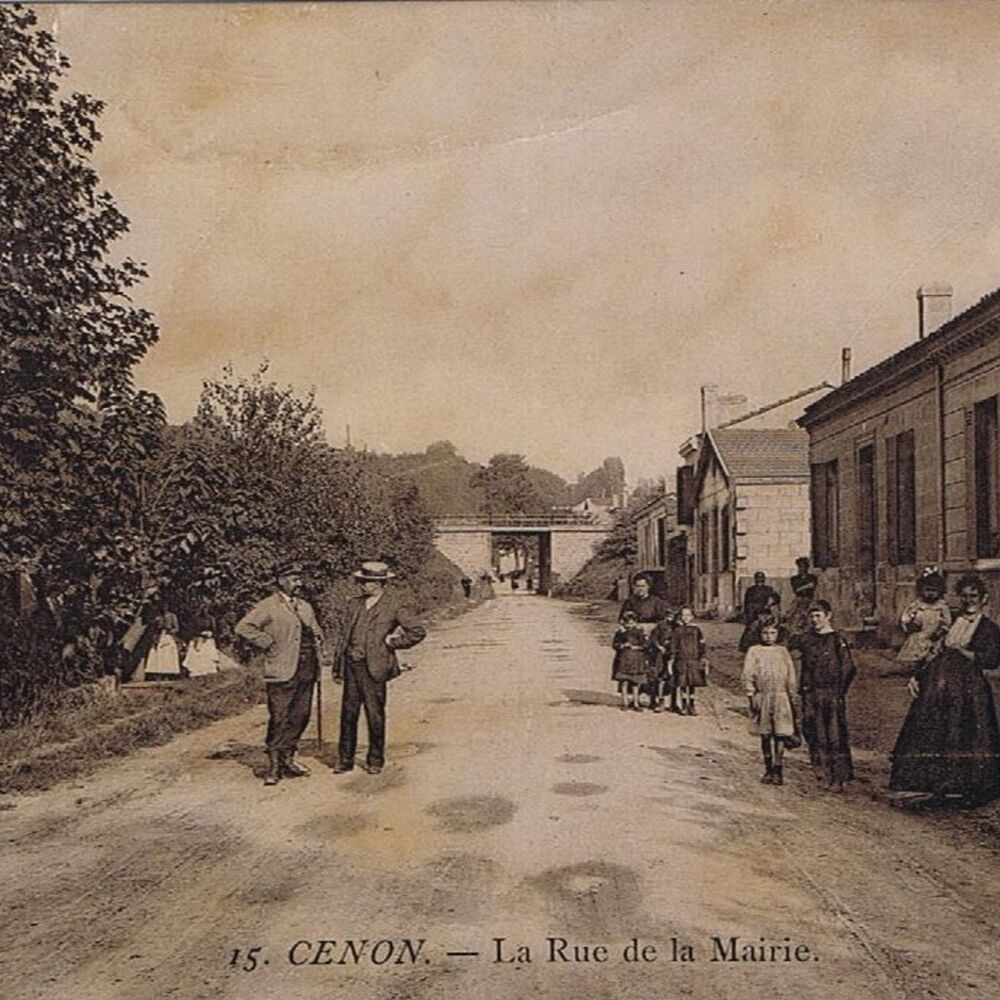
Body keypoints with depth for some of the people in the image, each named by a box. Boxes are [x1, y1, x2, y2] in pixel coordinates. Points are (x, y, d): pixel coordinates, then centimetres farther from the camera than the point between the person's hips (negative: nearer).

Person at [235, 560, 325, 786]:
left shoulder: (306, 606, 18)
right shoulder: (268, 606, -6)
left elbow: (316, 630, 33)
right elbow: (243, 627, -15)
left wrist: (318, 643, 14)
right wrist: (268, 644, -14)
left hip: (306, 672, 7)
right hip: (282, 674, -7)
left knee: (300, 717, 10)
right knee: (279, 720, -3)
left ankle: (287, 759, 24)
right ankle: (274, 766, 6)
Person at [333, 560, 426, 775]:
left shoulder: (393, 605, -5)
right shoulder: (356, 603, 12)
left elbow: (417, 631, -7)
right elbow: (345, 634, 14)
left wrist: (391, 642, -5)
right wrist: (338, 665, 11)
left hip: (373, 667, -5)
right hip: (351, 665, 5)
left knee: (375, 715, 4)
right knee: (348, 713, 8)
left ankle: (375, 761, 18)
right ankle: (345, 760, 18)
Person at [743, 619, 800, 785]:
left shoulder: (782, 651, 9)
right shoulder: (754, 651, 3)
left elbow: (791, 676, 12)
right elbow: (748, 675, -1)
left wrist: (792, 696, 9)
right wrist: (751, 694, -10)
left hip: (781, 698, 1)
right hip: (762, 697, 0)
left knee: (780, 734, -6)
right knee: (765, 736, 7)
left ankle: (778, 771, -1)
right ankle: (768, 770, 18)